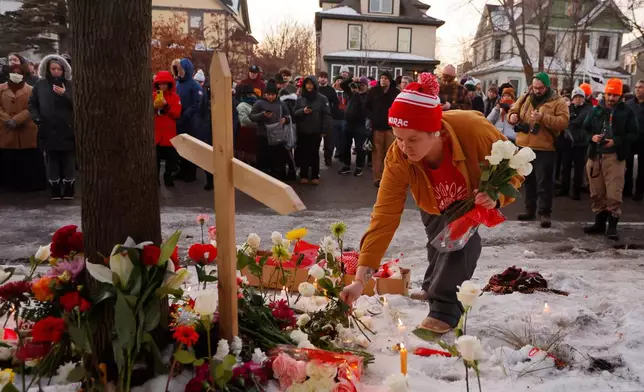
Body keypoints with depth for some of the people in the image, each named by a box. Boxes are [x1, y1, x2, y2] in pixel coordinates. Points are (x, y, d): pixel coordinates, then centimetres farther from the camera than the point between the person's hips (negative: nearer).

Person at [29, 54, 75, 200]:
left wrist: (65, 94, -16)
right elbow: (32, 104, 11)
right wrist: (36, 118, -5)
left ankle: (69, 188, 10)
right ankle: (55, 189, 10)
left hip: (67, 129, -1)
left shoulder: (69, 85, 6)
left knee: (68, 160, 0)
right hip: (48, 130, 1)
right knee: (52, 160, 3)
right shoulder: (40, 85, 8)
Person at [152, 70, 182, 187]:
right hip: (155, 132, 1)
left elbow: (177, 114, -8)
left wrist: (167, 106, -19)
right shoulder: (153, 95, 7)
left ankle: (168, 176, 20)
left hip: (169, 132, -1)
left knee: (171, 157, 5)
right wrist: (153, 107, -13)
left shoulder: (175, 96, 2)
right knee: (155, 157, 4)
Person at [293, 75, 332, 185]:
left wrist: (325, 130, -12)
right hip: (302, 132, 2)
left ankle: (315, 176, 14)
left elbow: (326, 115, -6)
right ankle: (303, 175, 16)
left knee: (314, 153, 6)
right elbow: (294, 114, 4)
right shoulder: (300, 99, 5)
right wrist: (302, 111, -16)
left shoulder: (322, 99, -3)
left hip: (316, 132, -2)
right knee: (303, 153, 6)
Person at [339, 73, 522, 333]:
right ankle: (434, 289, 43)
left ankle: (445, 310, -13)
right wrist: (361, 277, -43)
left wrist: (497, 196, -45)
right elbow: (384, 217, -39)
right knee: (439, 240, 12)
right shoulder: (397, 160, -38)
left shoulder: (473, 130, -42)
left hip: (475, 198, -2)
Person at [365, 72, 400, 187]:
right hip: (377, 126, 0)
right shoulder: (373, 91, 1)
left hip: (391, 127, 0)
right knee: (377, 153, 3)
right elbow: (366, 106, 8)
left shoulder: (396, 92, -1)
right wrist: (372, 117, -4)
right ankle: (377, 178, 8)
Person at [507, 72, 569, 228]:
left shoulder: (558, 102, -4)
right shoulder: (525, 98, 10)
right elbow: (513, 109, 16)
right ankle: (530, 210, 24)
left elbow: (563, 121, -14)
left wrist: (543, 118, -25)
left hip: (545, 149, -5)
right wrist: (513, 116, -9)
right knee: (529, 180, 14)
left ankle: (545, 212, 5)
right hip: (525, 147, 5)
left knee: (544, 182, -3)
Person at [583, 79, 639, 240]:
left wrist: (616, 141, -17)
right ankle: (599, 222, 22)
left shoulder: (627, 112, 0)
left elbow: (634, 134, -2)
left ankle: (612, 226, 2)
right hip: (595, 155, 4)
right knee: (597, 193, 10)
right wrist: (592, 137, -10)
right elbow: (585, 129, 12)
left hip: (615, 157, -4)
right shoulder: (596, 110, 9)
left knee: (614, 194, -6)